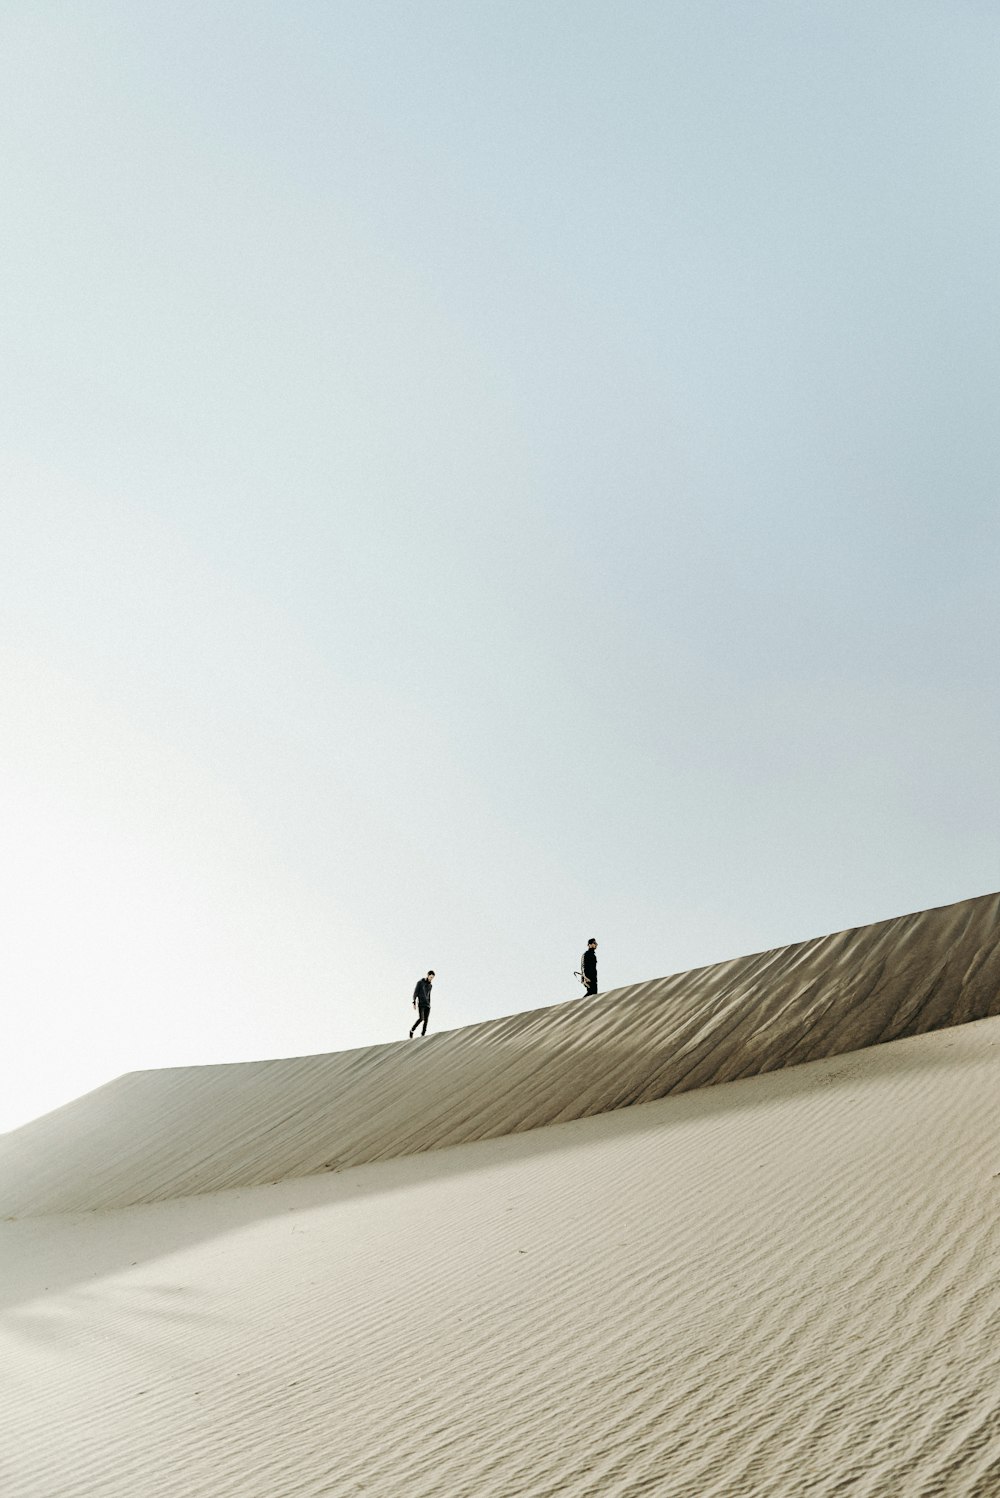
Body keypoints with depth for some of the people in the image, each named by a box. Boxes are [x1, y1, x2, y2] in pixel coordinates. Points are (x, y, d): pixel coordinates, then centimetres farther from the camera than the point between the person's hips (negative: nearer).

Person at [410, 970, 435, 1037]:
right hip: (420, 1004, -5)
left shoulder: (430, 985, 16)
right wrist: (414, 1003, -15)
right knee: (421, 1018, -21)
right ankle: (412, 1031, -3)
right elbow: (415, 993, -6)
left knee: (426, 1020, -5)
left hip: (427, 1005, 5)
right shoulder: (420, 982, -2)